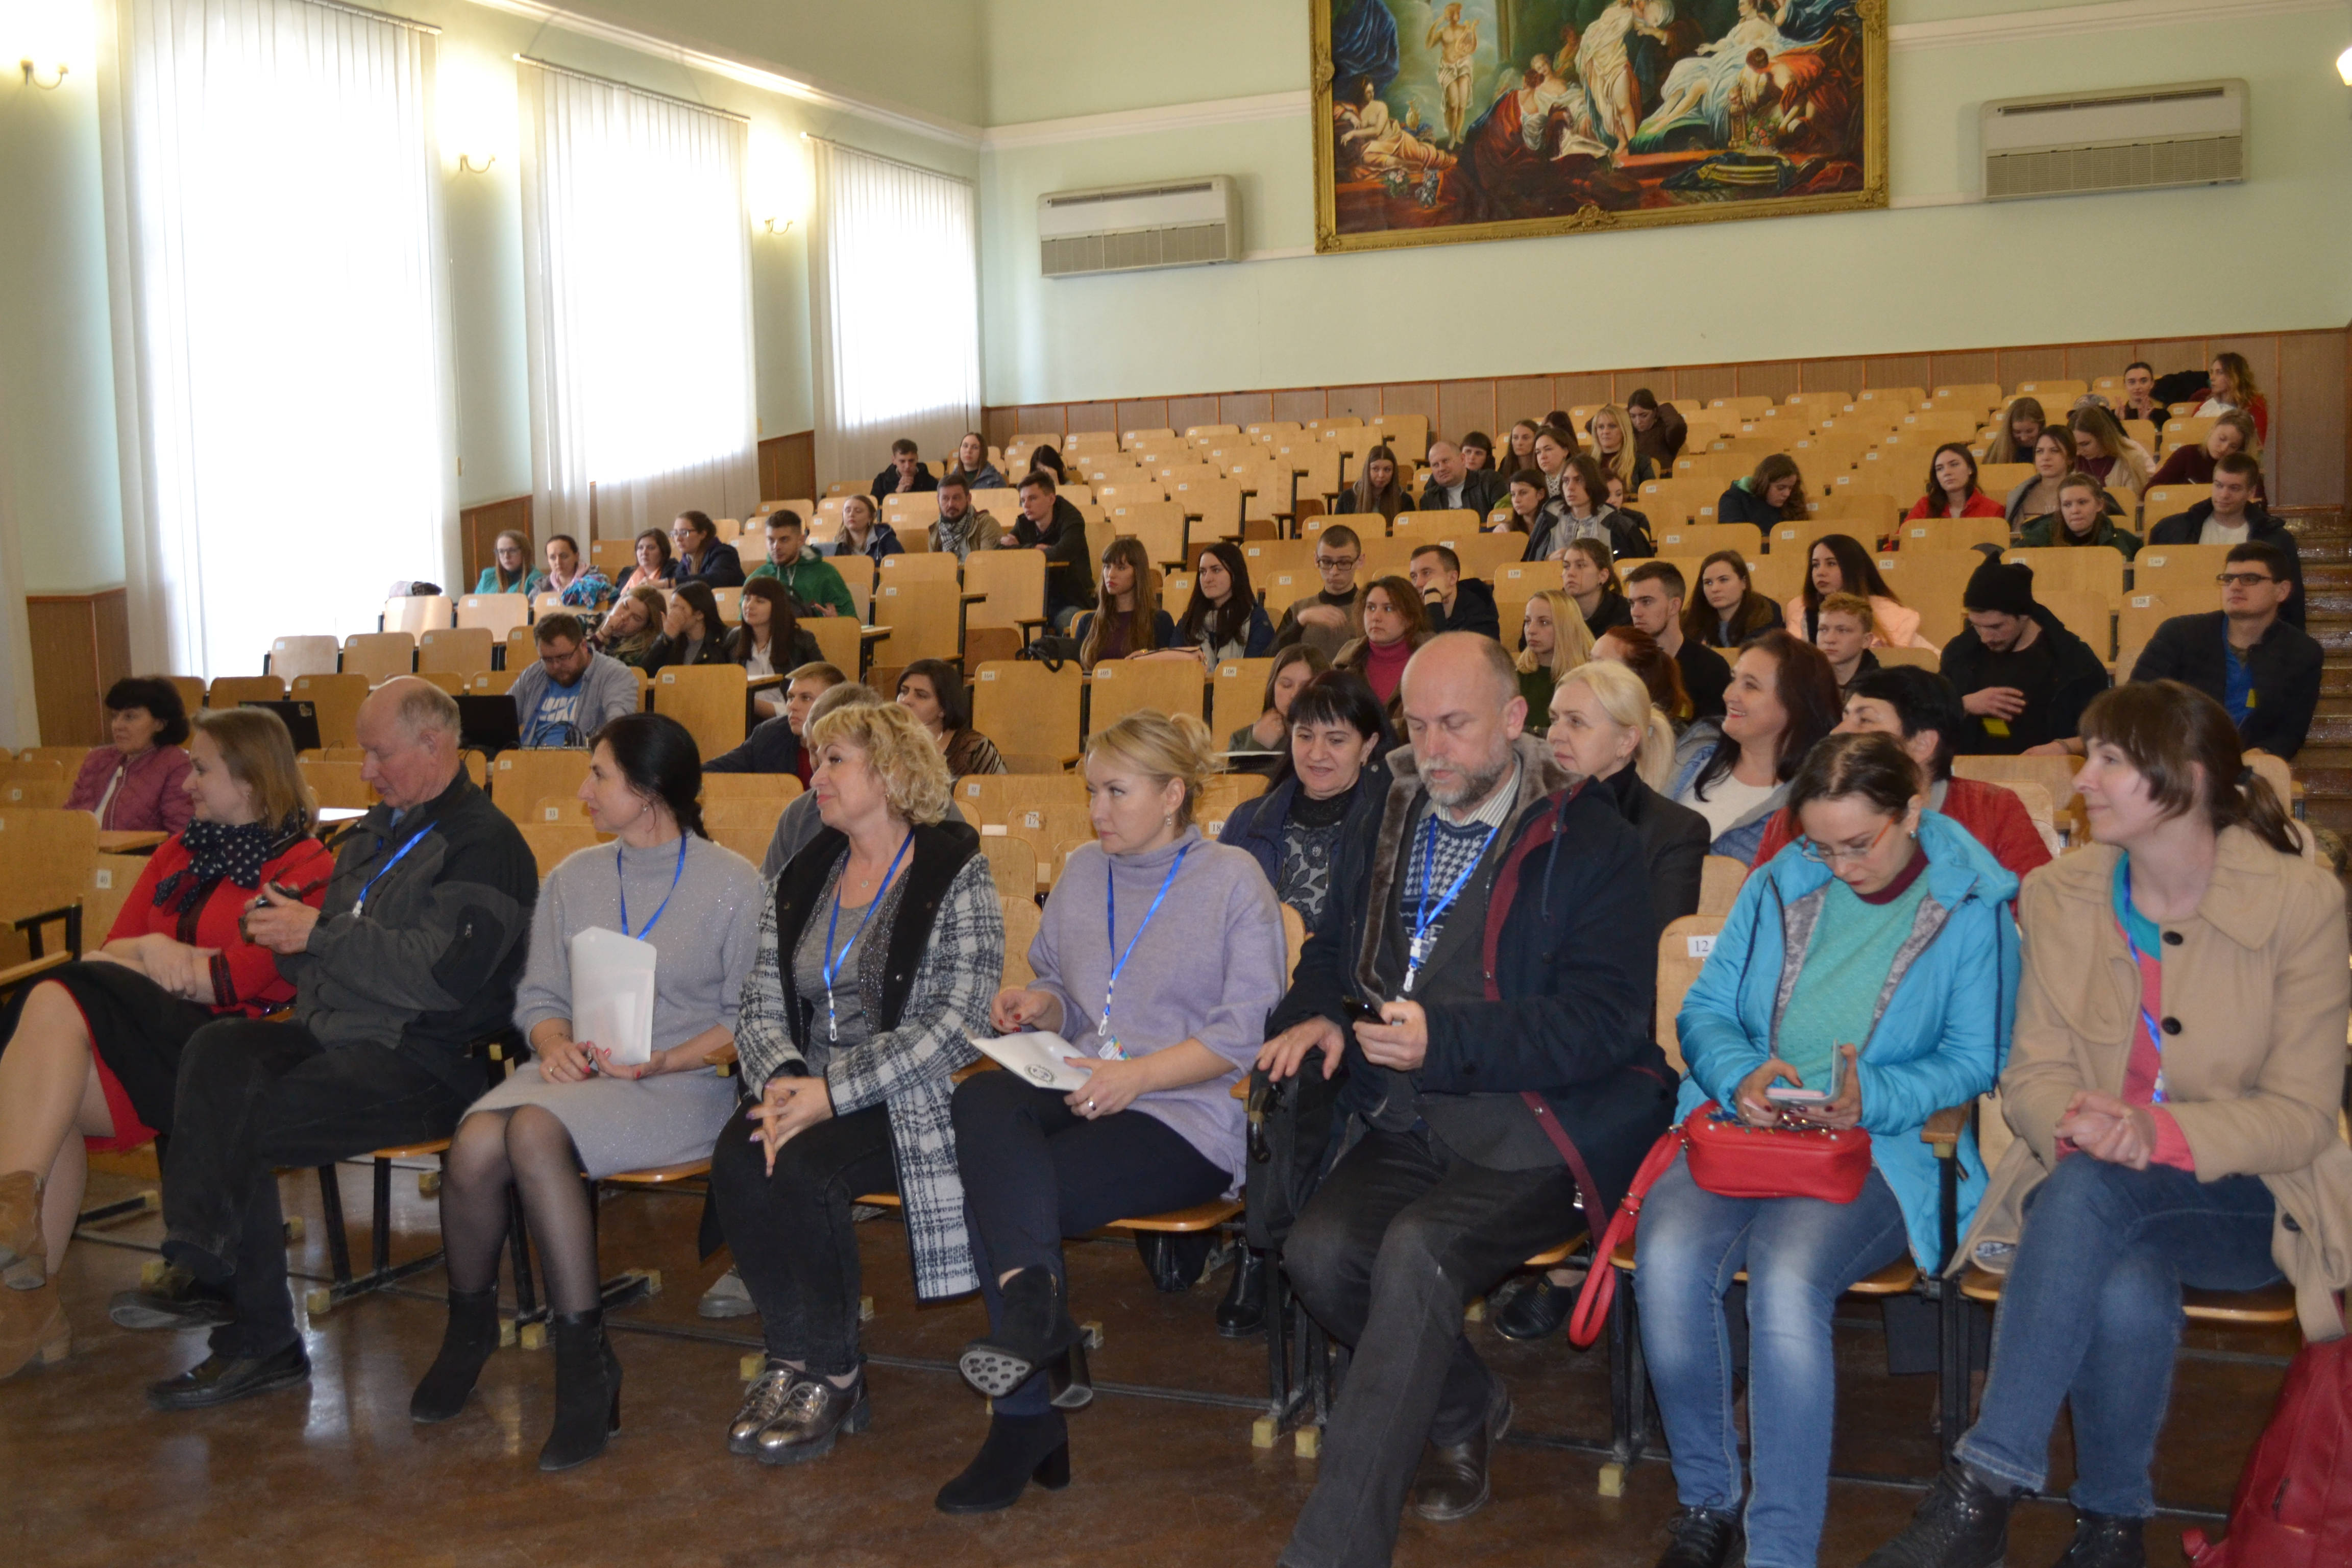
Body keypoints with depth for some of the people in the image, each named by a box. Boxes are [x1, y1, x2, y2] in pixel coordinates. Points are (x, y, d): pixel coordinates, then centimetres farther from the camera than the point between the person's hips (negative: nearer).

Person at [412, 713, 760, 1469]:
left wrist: (661, 1062, -15)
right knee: (475, 1145, -27)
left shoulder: (733, 885, 1)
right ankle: (468, 1328, 1)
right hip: (578, 1070, 5)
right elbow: (539, 996, 18)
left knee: (535, 1131, -33)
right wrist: (554, 1045, -5)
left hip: (683, 1080, -5)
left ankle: (583, 1357, -21)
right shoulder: (573, 878, 17)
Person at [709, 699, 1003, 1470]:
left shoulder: (957, 878, -5)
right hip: (807, 1092, 5)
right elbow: (760, 1010, 10)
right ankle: (794, 1361, -8)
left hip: (909, 1102, -5)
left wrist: (834, 1090, -21)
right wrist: (781, 1079, -13)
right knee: (737, 1161, -24)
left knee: (798, 1169, -29)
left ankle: (831, 1376, -9)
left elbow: (955, 1024, -15)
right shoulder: (796, 883, 15)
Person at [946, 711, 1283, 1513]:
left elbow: (1246, 1031, -7)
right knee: (982, 1099, -31)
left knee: (994, 1188, -27)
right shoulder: (1081, 871, 19)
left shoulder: (1233, 879, 1)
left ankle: (1028, 1421, -20)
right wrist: (1039, 1003, 2)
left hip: (1188, 1117, -5)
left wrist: (1138, 1073, -18)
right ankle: (1035, 1300, -41)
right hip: (1078, 1090, 5)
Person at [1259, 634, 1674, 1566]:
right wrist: (1315, 1016, 3)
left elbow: (1606, 1019, -12)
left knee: (1417, 1252, -30)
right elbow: (1330, 955, 28)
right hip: (1405, 1123, 6)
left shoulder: (1590, 841, -3)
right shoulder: (1384, 829, 16)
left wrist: (1444, 1038, -22)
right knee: (1319, 1252, -22)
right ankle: (1464, 1409, 8)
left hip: (1535, 1126, -5)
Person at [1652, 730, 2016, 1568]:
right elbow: (1704, 1010, 14)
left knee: (1787, 1281, -35)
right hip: (1742, 1124, 4)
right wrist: (1741, 1072, -9)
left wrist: (1870, 1097, -16)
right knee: (1670, 1261, -28)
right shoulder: (1779, 885, 16)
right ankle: (1707, 1500, -6)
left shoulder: (1972, 908, 5)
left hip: (1881, 1148, -3)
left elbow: (1976, 1061, 1)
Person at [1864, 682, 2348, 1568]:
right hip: (2086, 1186, 3)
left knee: (2088, 1189, -36)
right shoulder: (2061, 896, 3)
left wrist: (2162, 1131, -26)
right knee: (2130, 1298, -35)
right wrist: (2075, 1121, -23)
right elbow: (2033, 1073, 2)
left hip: (2242, 1200, -2)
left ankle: (1983, 1493, -31)